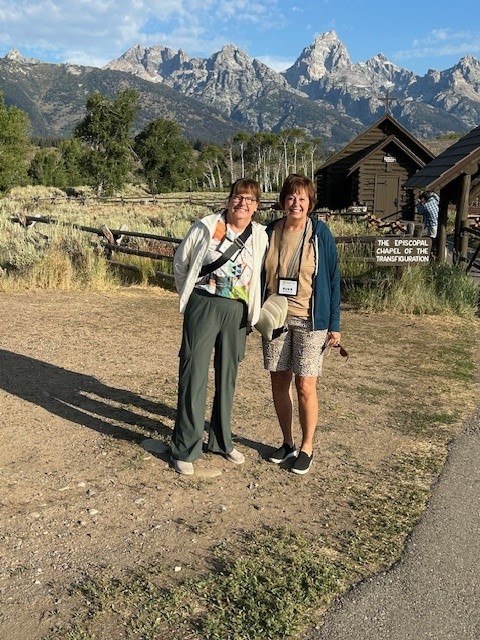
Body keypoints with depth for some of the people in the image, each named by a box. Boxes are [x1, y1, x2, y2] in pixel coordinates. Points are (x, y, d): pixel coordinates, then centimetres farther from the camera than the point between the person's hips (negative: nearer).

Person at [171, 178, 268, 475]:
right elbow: (180, 262, 7)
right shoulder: (207, 226, -3)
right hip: (204, 306, -3)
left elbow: (260, 276, 14)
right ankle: (185, 449, 8)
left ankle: (221, 440, 29)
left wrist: (252, 311, 9)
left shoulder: (260, 235, 5)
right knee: (194, 374, -3)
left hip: (237, 311, 3)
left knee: (227, 376, 13)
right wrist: (189, 295, 9)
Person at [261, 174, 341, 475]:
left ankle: (307, 447, 16)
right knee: (279, 382, 9)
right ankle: (288, 442, 26)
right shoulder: (271, 232, 3)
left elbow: (333, 278, -2)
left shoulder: (320, 233, -5)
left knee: (305, 386, -2)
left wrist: (335, 324, -5)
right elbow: (260, 275, 10)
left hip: (309, 320, -3)